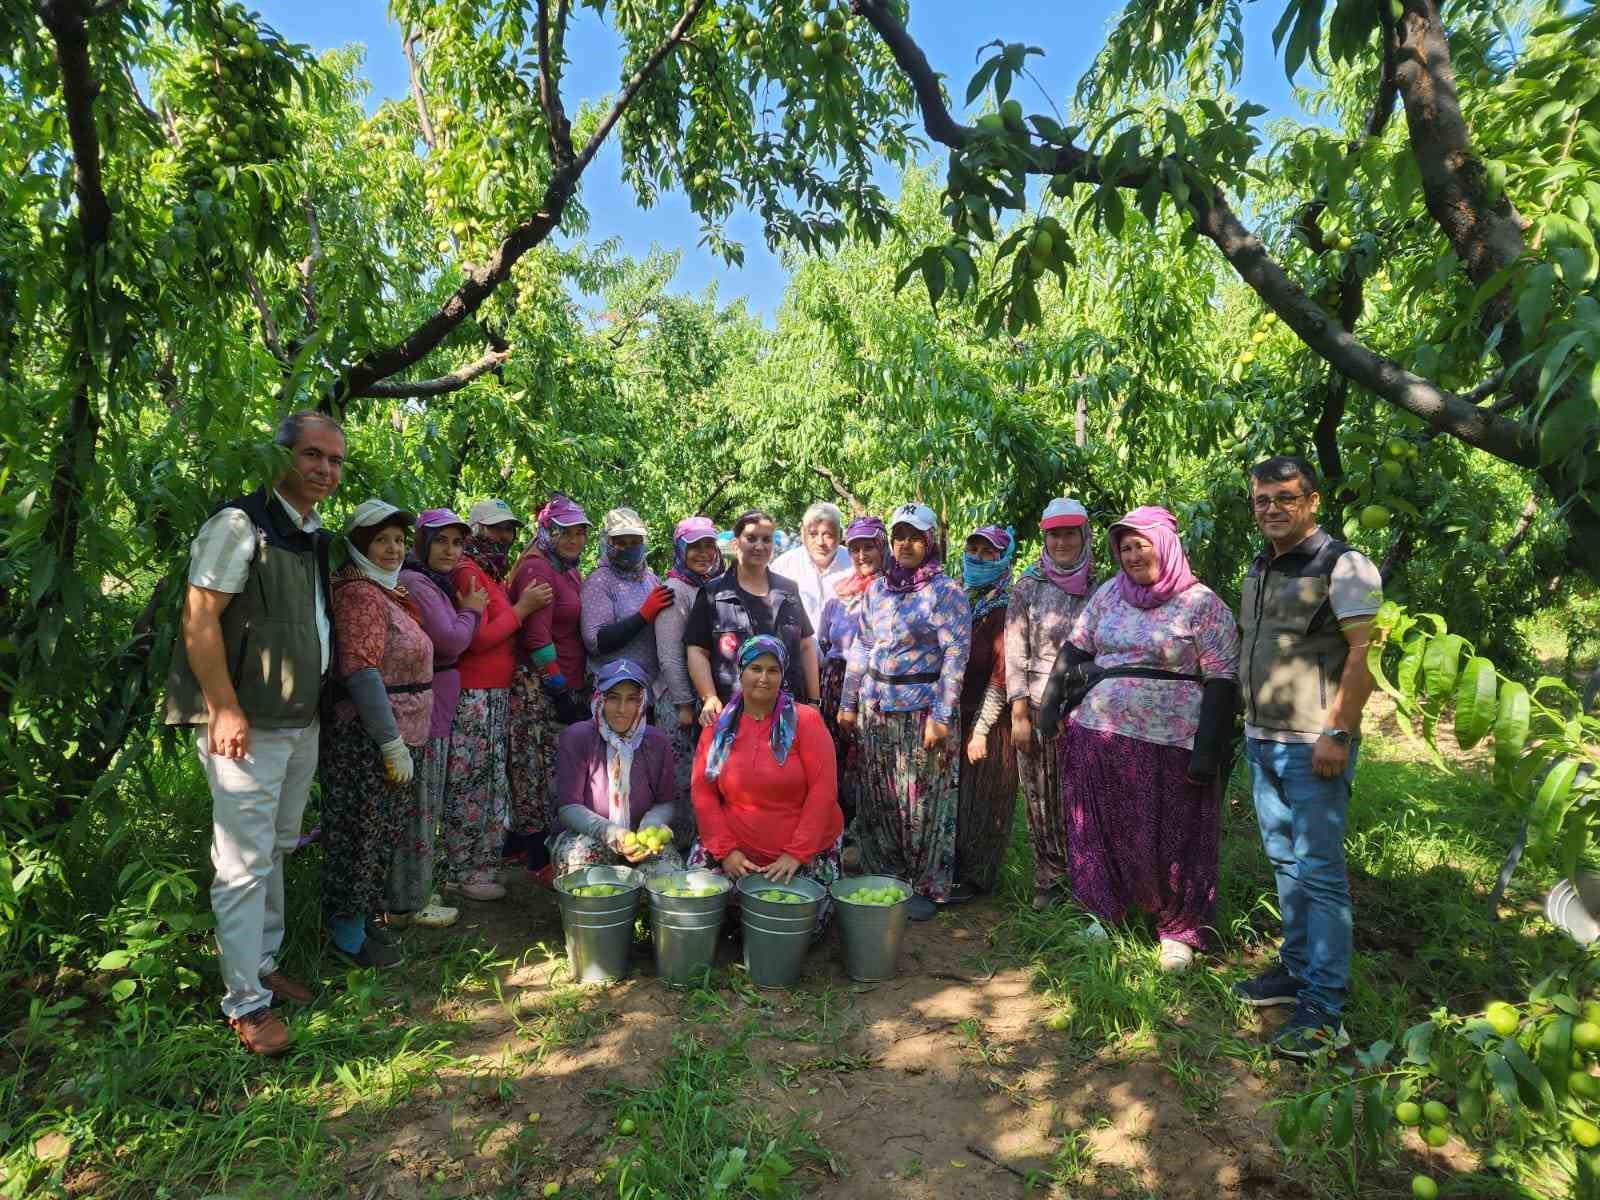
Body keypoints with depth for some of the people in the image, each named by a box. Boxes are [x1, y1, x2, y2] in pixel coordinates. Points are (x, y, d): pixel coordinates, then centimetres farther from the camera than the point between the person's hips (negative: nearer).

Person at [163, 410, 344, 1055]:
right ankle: (245, 1001, 10)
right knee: (245, 863, -2)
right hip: (246, 725, -8)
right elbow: (199, 620, -17)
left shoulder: (315, 538, 14)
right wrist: (225, 709, -21)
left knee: (275, 852, 18)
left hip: (302, 723, 8)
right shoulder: (240, 523, -12)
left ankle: (264, 963, 32)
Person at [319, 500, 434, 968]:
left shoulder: (387, 593, 15)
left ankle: (360, 919, 30)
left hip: (395, 735, 9)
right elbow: (361, 672, -22)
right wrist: (393, 745, -22)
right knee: (360, 836, 2)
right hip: (366, 738, -9)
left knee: (380, 834, 17)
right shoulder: (360, 594, -15)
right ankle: (348, 931, 16)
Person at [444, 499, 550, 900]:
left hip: (497, 694, 9)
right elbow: (477, 638, -18)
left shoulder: (494, 574, 19)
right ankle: (462, 872, 7)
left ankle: (480, 863, 21)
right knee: (469, 784, -2)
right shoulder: (468, 573, -10)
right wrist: (521, 607, -12)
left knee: (491, 781, 12)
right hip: (473, 697, -9)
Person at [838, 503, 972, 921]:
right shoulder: (877, 589, 11)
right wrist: (848, 702, 12)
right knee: (879, 797, 11)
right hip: (876, 708, 6)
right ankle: (885, 879, 27)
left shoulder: (944, 591, -6)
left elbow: (956, 653, -11)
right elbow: (861, 647, 15)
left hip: (922, 709, -5)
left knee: (923, 800, 2)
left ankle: (929, 887, 17)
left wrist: (942, 715, -17)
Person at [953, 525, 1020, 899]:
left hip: (986, 716, -5)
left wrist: (981, 728, -14)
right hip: (950, 712, 5)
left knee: (979, 797, 4)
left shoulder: (1006, 608, -9)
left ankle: (974, 876, 19)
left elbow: (1002, 674, -12)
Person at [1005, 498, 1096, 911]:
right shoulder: (1027, 587, 3)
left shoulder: (1099, 589, 5)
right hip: (1039, 707, 0)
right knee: (1042, 799, 6)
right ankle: (1049, 877, 22)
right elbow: (1015, 653, -1)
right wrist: (1019, 714, -6)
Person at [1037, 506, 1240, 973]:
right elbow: (1074, 647, 12)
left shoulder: (1202, 603, -5)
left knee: (1169, 838, 6)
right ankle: (1108, 911, 30)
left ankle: (1179, 931, 22)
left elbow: (1222, 680, -9)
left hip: (1168, 742, -4)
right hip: (1098, 733, 5)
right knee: (1104, 829, 13)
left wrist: (1208, 749, -14)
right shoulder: (1110, 592, 8)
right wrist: (1050, 702, 4)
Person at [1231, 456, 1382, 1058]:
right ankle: (1297, 968, 28)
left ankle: (1325, 1008, 2)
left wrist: (1337, 733, -20)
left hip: (1314, 744, -8)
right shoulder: (1258, 569, 14)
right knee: (1285, 862, 15)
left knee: (1320, 871, -4)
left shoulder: (1342, 564, -9)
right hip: (1262, 740, 8)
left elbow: (1366, 653, -15)